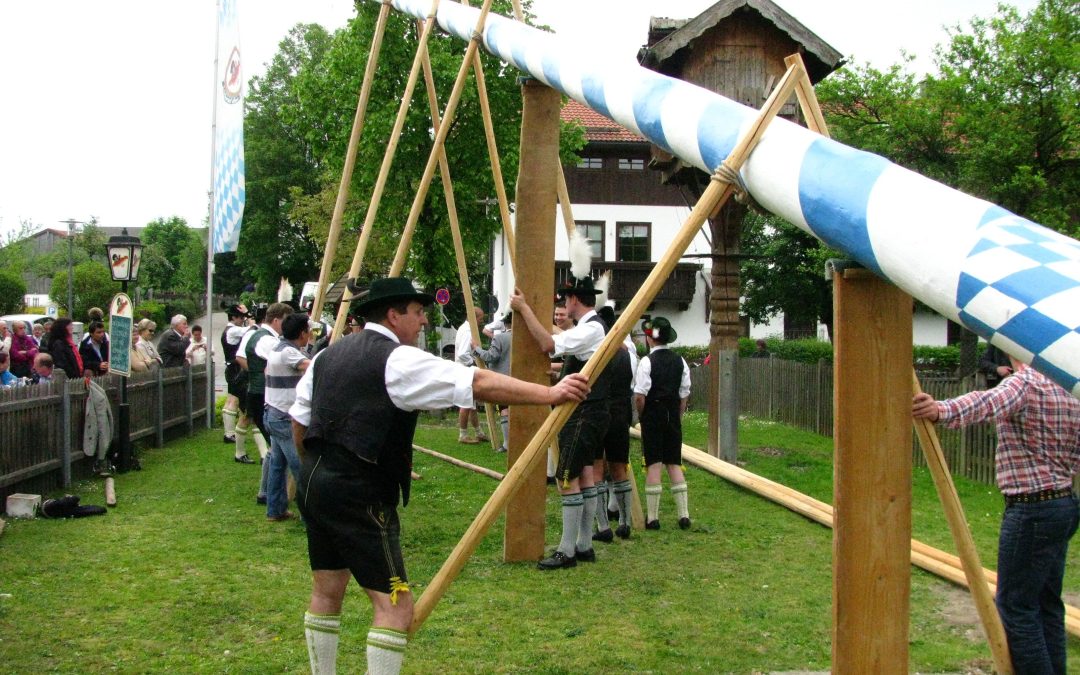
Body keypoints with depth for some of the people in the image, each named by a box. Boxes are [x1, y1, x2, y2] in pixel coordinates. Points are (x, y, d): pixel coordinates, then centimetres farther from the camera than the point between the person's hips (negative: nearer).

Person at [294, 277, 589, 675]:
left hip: (314, 482, 10)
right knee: (395, 605, -5)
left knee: (327, 591, 20)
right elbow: (478, 384, -19)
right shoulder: (399, 360, -12)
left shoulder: (328, 355, 13)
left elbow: (299, 421, 18)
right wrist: (549, 394, -19)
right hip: (360, 494, -9)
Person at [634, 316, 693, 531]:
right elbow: (684, 394, 6)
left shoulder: (647, 361, -12)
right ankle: (684, 515, 8)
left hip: (652, 416, -5)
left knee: (653, 465, -1)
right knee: (674, 464, 10)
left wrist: (641, 415, 1)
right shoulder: (680, 361, 4)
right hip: (673, 417, 5)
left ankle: (652, 517, 2)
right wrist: (678, 416, 14)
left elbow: (639, 395, -15)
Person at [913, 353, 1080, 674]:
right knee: (1047, 602, 17)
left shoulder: (1024, 383, -15)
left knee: (1015, 605, -3)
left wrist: (943, 410, -55)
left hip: (1032, 509, -9)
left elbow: (991, 402, -39)